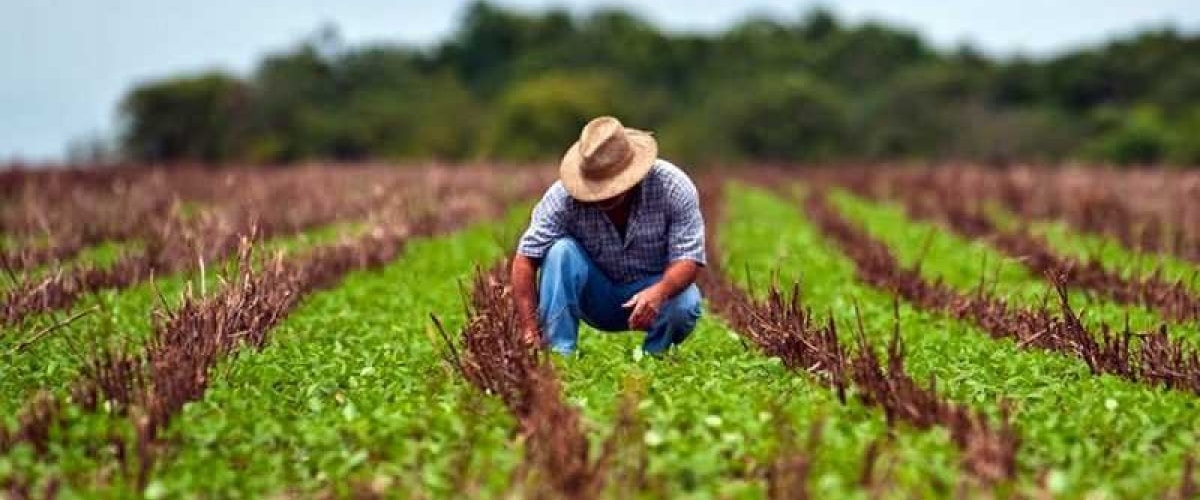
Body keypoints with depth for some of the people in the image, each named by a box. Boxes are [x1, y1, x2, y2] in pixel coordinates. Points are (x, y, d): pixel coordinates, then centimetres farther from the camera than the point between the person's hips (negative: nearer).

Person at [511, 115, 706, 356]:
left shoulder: (673, 187, -22)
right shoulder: (564, 196, -22)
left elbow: (688, 259, -23)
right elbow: (526, 259, -24)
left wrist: (659, 292, -46)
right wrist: (529, 332, -33)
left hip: (655, 288, 0)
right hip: (596, 298, 1)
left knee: (684, 305, -33)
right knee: (561, 250, -27)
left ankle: (652, 357, -3)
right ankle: (558, 354, -24)